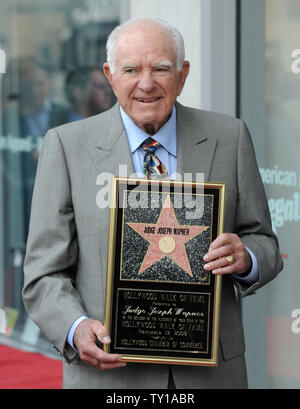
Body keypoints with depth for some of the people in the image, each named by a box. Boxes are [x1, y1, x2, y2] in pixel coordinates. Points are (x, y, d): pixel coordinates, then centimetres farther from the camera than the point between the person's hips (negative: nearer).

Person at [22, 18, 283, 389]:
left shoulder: (229, 138, 3)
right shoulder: (67, 146, -3)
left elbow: (264, 246, 7)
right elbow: (46, 275, -4)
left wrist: (245, 259, -16)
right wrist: (76, 330, -23)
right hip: (110, 370, -2)